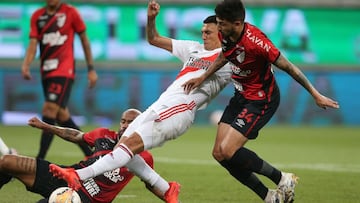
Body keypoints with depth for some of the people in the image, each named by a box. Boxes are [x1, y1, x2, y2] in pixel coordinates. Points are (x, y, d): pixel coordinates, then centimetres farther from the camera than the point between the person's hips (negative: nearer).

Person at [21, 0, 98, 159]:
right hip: (46, 72, 6)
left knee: (50, 109, -18)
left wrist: (91, 69, 6)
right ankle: (90, 154, 21)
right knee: (61, 116, 8)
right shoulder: (37, 16, 10)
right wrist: (26, 65, -14)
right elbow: (33, 43, 4)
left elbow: (84, 40, 6)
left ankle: (39, 160, -19)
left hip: (64, 70, -6)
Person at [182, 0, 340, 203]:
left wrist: (316, 95, -19)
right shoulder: (226, 34, -7)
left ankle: (282, 179, 0)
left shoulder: (255, 41, -30)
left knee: (228, 151, -18)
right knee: (219, 154, 2)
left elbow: (288, 67, -23)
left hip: (261, 100, -8)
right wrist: (202, 78, 14)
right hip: (241, 95, 8)